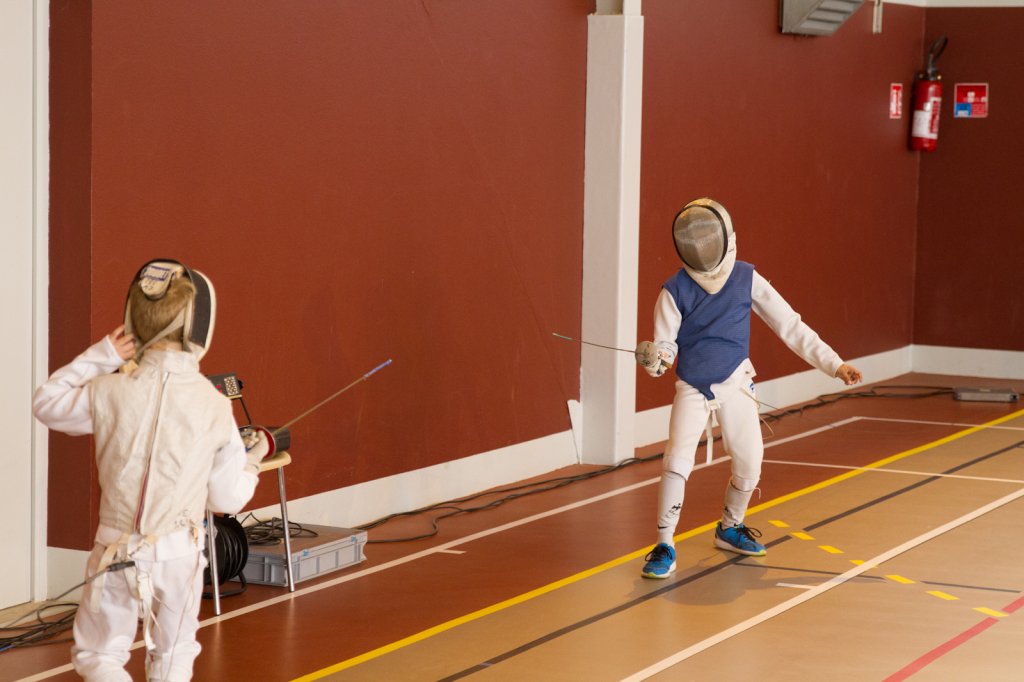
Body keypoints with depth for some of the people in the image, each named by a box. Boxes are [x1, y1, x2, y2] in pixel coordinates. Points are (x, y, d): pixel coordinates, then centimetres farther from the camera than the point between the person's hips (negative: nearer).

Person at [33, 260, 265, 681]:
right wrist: (252, 462, 19)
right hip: (179, 552, 1)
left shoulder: (111, 390, -11)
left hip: (118, 551, 0)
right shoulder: (215, 404, -10)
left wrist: (101, 356, 3)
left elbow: (45, 404, 10)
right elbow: (227, 498, -1)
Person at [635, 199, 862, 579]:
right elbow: (665, 346, -9)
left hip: (735, 385, 2)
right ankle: (664, 547, -8)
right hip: (692, 389, -2)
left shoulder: (746, 279, -8)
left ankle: (729, 528, 32)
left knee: (750, 465, 4)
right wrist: (653, 359, -34)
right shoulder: (676, 290, -11)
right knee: (676, 464, -19)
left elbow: (790, 326, -6)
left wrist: (834, 364, -10)